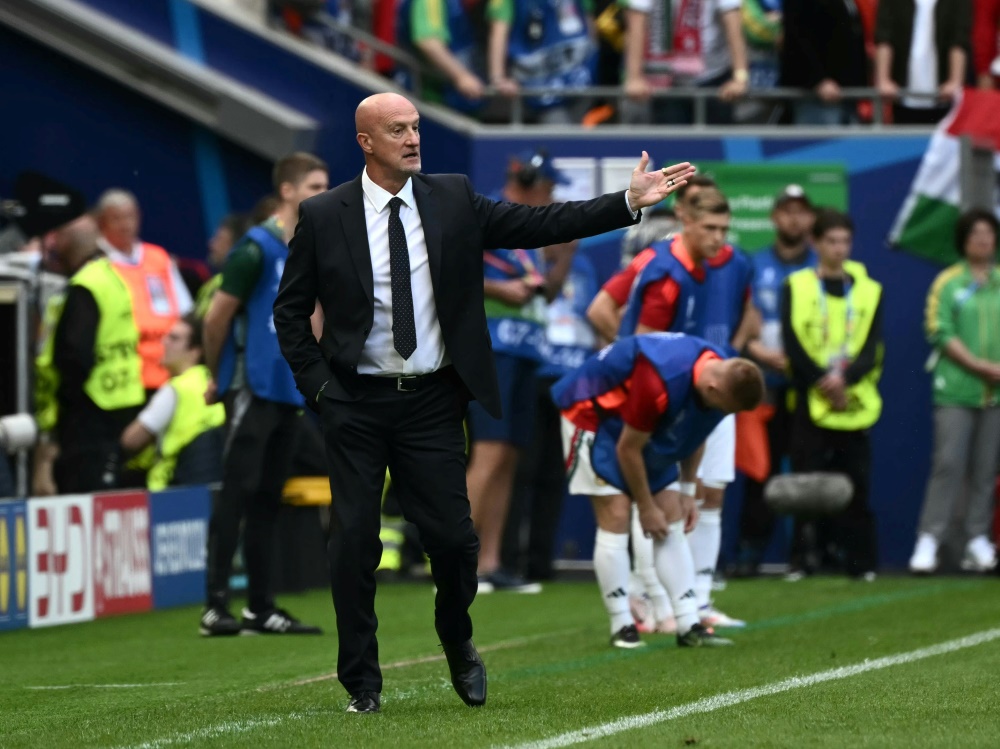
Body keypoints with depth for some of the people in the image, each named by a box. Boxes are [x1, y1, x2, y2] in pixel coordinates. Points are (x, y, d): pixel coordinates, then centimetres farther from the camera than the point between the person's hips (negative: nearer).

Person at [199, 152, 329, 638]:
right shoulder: (256, 249, -10)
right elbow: (216, 317, -6)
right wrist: (218, 375, 4)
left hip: (288, 393, 7)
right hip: (253, 391, -7)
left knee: (267, 499, 9)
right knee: (237, 493, -10)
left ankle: (261, 608, 11)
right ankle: (215, 606, -10)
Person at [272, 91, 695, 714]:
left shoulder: (454, 199, 3)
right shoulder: (323, 216, -2)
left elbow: (540, 224, -1)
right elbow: (290, 309, 5)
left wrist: (630, 201, -9)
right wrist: (317, 384, -4)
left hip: (434, 402, 1)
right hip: (357, 405, -1)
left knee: (453, 536, 0)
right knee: (355, 541, -1)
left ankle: (458, 642, 29)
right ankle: (362, 681, 12)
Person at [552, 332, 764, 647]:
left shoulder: (723, 377, -16)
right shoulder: (660, 384, -40)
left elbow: (694, 437, 4)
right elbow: (627, 448, -27)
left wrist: (687, 493, 4)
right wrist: (647, 508, -16)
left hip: (651, 436, 8)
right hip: (593, 414, -8)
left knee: (673, 523, -1)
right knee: (615, 518, -16)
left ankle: (689, 625, -4)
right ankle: (622, 628, -9)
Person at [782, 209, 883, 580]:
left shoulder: (868, 291, 11)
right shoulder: (796, 287, 5)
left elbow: (872, 348, 1)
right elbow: (792, 344, -5)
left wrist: (846, 378, -17)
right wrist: (823, 380, -15)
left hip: (855, 403, 1)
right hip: (810, 401, -1)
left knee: (856, 485, 1)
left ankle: (861, 562, 6)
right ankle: (803, 559, 0)